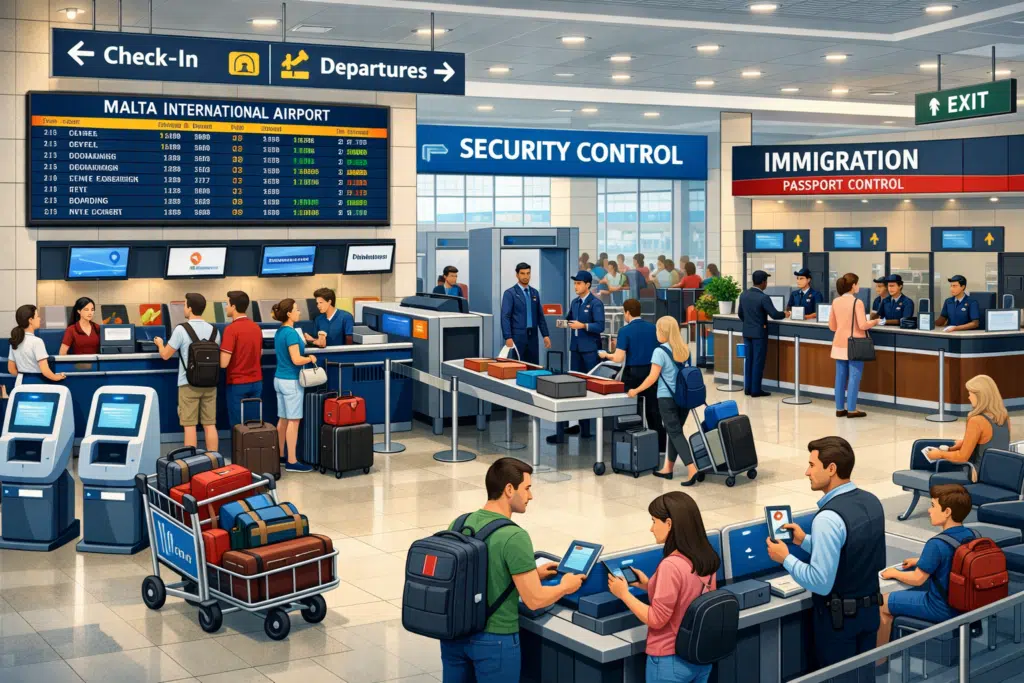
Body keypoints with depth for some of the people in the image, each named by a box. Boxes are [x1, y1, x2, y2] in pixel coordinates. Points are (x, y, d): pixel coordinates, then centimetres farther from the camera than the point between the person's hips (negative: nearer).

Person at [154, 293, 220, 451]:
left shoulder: (181, 329, -9)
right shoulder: (213, 330, 6)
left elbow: (165, 355, -3)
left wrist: (160, 344, 20)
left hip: (189, 383, -4)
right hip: (209, 383, 4)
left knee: (189, 426, 0)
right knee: (210, 424, 7)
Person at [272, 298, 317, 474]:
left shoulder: (279, 332, 10)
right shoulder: (291, 333, -19)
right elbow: (296, 360, -23)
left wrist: (301, 342, 20)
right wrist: (311, 358, -7)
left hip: (279, 378, 9)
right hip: (291, 381, -9)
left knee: (283, 419, 14)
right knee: (293, 421, -6)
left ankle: (281, 455, 22)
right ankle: (291, 462, -4)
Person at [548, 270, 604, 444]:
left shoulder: (596, 303, -9)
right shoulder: (574, 302, 12)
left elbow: (600, 326, -15)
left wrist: (583, 325, -25)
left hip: (590, 349, -7)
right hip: (575, 347, 7)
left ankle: (592, 425, 5)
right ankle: (581, 423, 15)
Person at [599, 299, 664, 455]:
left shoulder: (625, 330, -12)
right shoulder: (653, 328, 1)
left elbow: (619, 358, -17)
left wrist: (606, 355, 2)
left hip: (633, 374, -4)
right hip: (651, 373, 4)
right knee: (653, 411, 13)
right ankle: (660, 446, 18)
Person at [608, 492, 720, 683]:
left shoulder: (671, 565, -25)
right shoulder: (706, 559, -1)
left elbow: (656, 619, -20)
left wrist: (624, 594, -9)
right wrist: (650, 586, 12)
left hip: (670, 661, -7)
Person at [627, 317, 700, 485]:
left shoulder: (660, 351, -13)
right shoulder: (684, 350, 6)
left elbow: (652, 378, -14)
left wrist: (636, 391, -4)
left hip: (667, 398, -6)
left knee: (675, 433, -4)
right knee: (674, 431, 15)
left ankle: (692, 470, -17)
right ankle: (667, 469, 23)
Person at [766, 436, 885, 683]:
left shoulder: (829, 518, -26)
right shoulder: (872, 502, 0)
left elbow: (821, 583, -25)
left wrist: (785, 558, -13)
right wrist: (806, 541, 11)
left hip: (838, 616, -8)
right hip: (869, 609, 8)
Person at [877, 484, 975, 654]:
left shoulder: (937, 544, -27)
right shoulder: (972, 535, -2)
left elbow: (917, 579, -18)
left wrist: (894, 573, 0)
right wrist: (921, 561, 18)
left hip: (940, 609, -9)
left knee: (881, 603, 3)